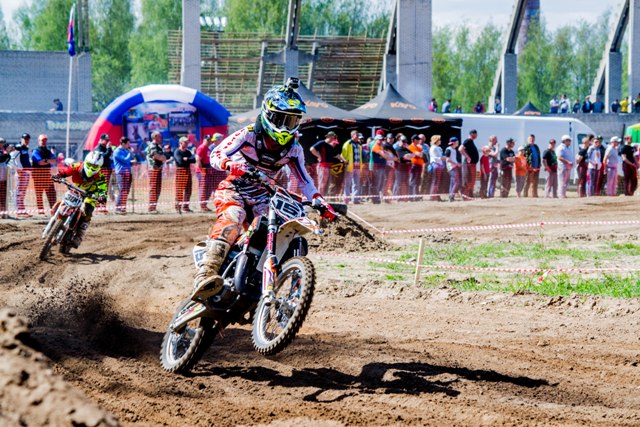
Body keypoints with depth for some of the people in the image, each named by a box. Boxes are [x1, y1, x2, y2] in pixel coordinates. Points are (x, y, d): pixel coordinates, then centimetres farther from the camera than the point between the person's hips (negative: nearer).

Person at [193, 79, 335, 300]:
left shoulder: (293, 149, 5)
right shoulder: (248, 135, -10)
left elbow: (304, 179, 14)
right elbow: (216, 154, -15)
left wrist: (321, 203, 0)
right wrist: (230, 164, -37)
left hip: (261, 198, 7)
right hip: (234, 190, -7)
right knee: (232, 218, -37)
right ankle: (205, 274, -55)